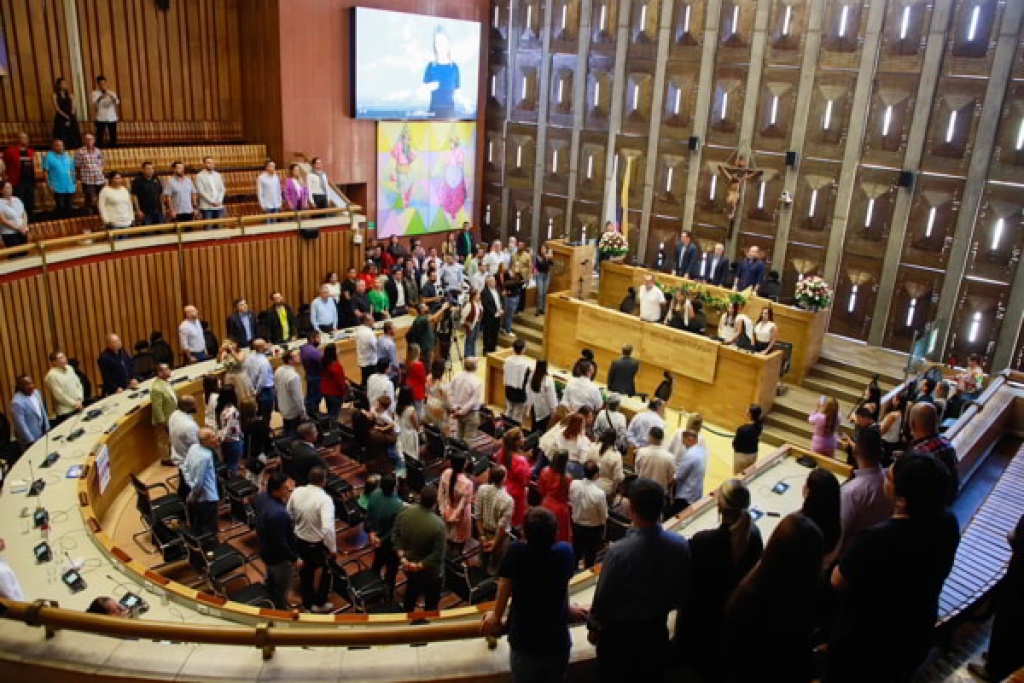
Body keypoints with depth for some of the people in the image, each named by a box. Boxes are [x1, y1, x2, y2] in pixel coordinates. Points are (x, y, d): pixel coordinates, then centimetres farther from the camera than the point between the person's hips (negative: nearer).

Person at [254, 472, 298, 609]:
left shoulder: (262, 496, -15)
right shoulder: (277, 514, -41)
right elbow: (280, 543, -31)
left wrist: (286, 499, -14)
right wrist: (294, 558, -17)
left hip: (266, 550, 8)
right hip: (279, 557, -8)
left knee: (272, 580, 32)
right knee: (282, 587, 18)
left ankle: (273, 605, 55)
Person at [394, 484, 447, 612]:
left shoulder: (405, 512, -18)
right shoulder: (438, 524, -33)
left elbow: (395, 535, -7)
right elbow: (438, 554, -28)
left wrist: (402, 556, -9)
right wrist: (420, 566, -19)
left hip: (408, 566, 6)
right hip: (430, 572, -6)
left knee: (411, 592, 33)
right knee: (431, 602, 20)